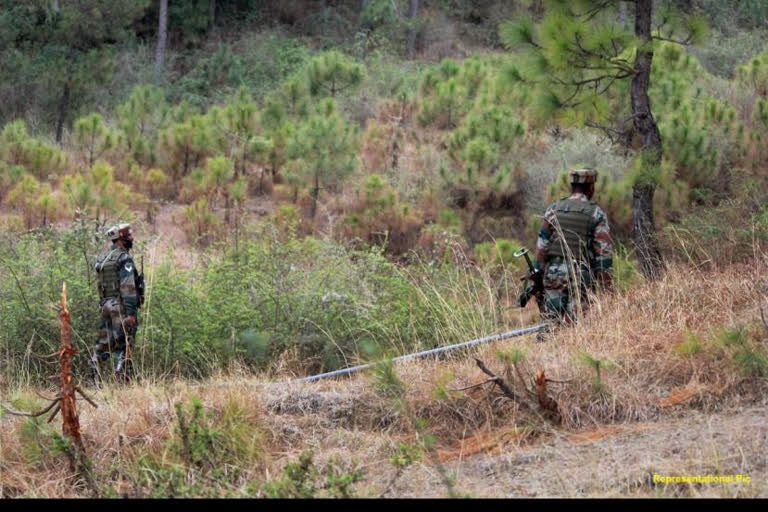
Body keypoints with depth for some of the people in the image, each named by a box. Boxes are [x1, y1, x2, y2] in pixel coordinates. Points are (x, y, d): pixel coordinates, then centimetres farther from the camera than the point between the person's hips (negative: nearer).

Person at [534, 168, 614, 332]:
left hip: (554, 274, 2)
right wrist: (605, 286, -1)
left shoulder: (553, 210, 6)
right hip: (581, 276, -2)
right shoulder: (596, 214, -1)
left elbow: (542, 246, 4)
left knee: (550, 325, 4)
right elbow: (604, 252, -4)